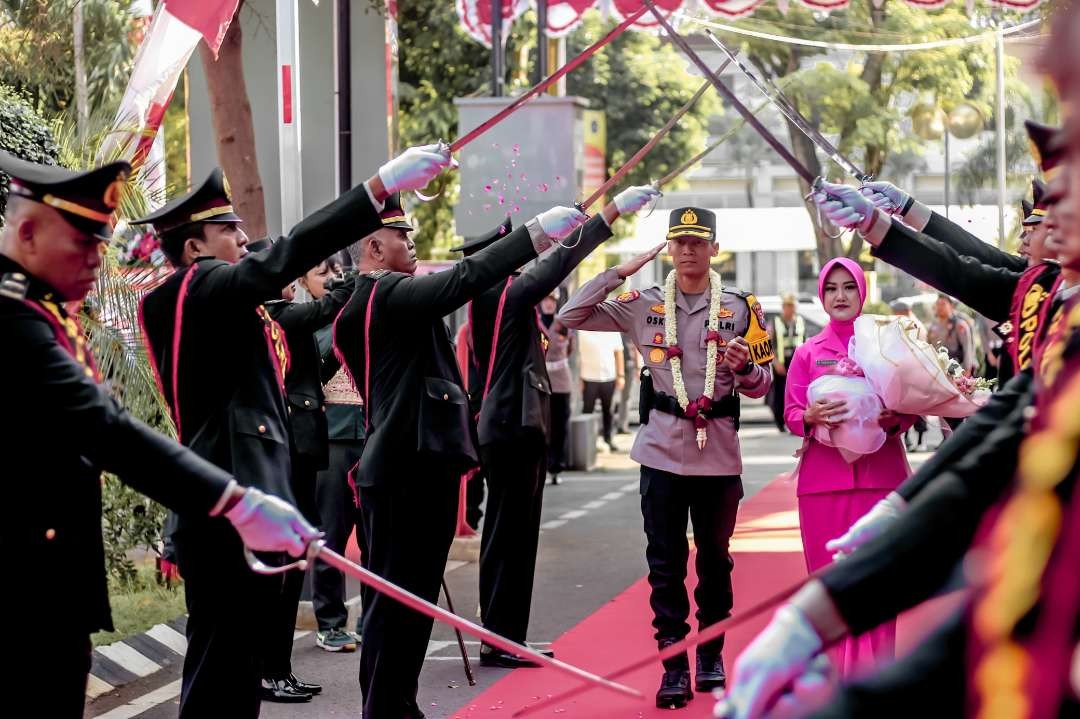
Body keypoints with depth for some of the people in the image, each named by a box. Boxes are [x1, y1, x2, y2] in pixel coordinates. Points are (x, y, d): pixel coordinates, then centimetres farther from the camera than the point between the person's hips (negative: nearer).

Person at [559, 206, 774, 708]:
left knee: (715, 558, 11)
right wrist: (621, 271, -7)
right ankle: (674, 664, 5)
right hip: (662, 453, 0)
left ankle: (711, 653, 25)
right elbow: (571, 316, -3)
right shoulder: (644, 306, 2)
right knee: (665, 562, 1)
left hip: (719, 453, 0)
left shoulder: (740, 308, 1)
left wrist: (745, 367, -19)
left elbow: (761, 386, 4)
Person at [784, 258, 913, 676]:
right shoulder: (807, 353, 8)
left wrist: (894, 418, -14)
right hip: (824, 476, 1)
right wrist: (811, 417, -15)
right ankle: (834, 673, 5)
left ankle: (876, 671, 3)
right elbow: (791, 415, 7)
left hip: (880, 472, -1)